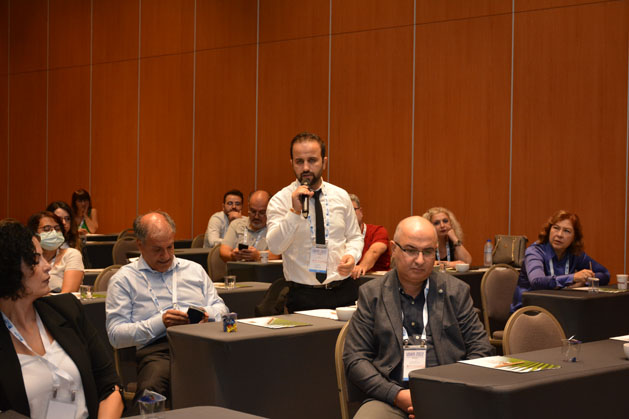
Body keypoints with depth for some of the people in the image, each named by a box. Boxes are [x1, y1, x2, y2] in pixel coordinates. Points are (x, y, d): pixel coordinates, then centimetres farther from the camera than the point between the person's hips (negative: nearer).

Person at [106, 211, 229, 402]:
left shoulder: (195, 270, 28)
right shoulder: (123, 279, 15)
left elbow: (221, 308, 27)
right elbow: (115, 334, 5)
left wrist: (208, 314, 2)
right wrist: (160, 322, -7)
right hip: (157, 349, -3)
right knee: (150, 388, -41)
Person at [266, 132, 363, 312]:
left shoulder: (341, 196, 7)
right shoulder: (280, 200, -4)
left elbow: (355, 237, 16)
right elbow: (275, 246, -16)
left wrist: (351, 255, -5)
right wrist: (295, 211, -26)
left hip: (343, 291, 3)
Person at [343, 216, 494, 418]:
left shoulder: (457, 291, 12)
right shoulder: (371, 294, 10)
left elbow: (481, 350, 11)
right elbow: (355, 359, 5)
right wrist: (397, 395, -9)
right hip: (390, 399, 0)